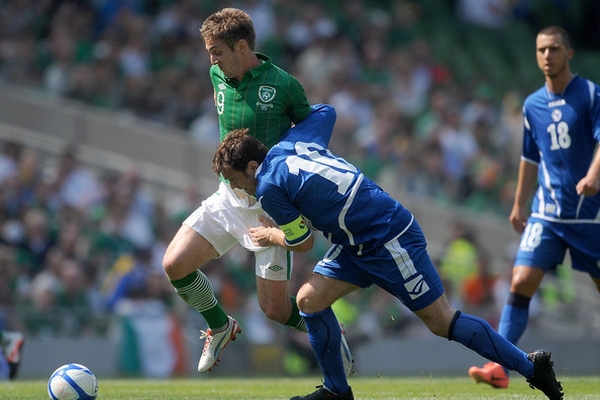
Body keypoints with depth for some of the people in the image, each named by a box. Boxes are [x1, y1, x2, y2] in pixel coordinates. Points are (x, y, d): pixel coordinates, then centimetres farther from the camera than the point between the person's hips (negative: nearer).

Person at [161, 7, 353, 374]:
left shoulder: (283, 84, -14)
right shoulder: (218, 76, 3)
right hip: (229, 196, 6)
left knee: (276, 308, -4)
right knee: (175, 264, -7)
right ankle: (220, 327, 20)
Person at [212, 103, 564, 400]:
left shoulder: (268, 186, -16)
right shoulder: (292, 143, 5)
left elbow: (303, 242, -7)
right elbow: (326, 111, 24)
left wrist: (272, 236, 14)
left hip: (390, 240, -10)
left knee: (441, 322, -4)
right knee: (310, 299, 3)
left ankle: (530, 366, 5)